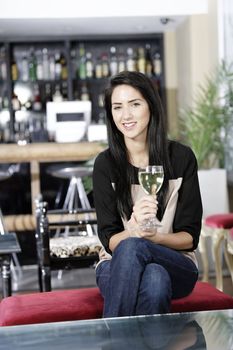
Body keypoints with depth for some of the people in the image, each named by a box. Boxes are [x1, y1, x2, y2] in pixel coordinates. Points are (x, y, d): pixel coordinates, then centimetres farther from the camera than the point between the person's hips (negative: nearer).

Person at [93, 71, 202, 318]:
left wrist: (154, 237, -22)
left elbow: (190, 237, -2)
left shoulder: (181, 158, -2)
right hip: (118, 265, 0)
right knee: (147, 267, -36)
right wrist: (134, 230, -28)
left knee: (133, 247, -34)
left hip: (176, 265, 0)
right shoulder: (105, 164, -2)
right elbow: (109, 239, -5)